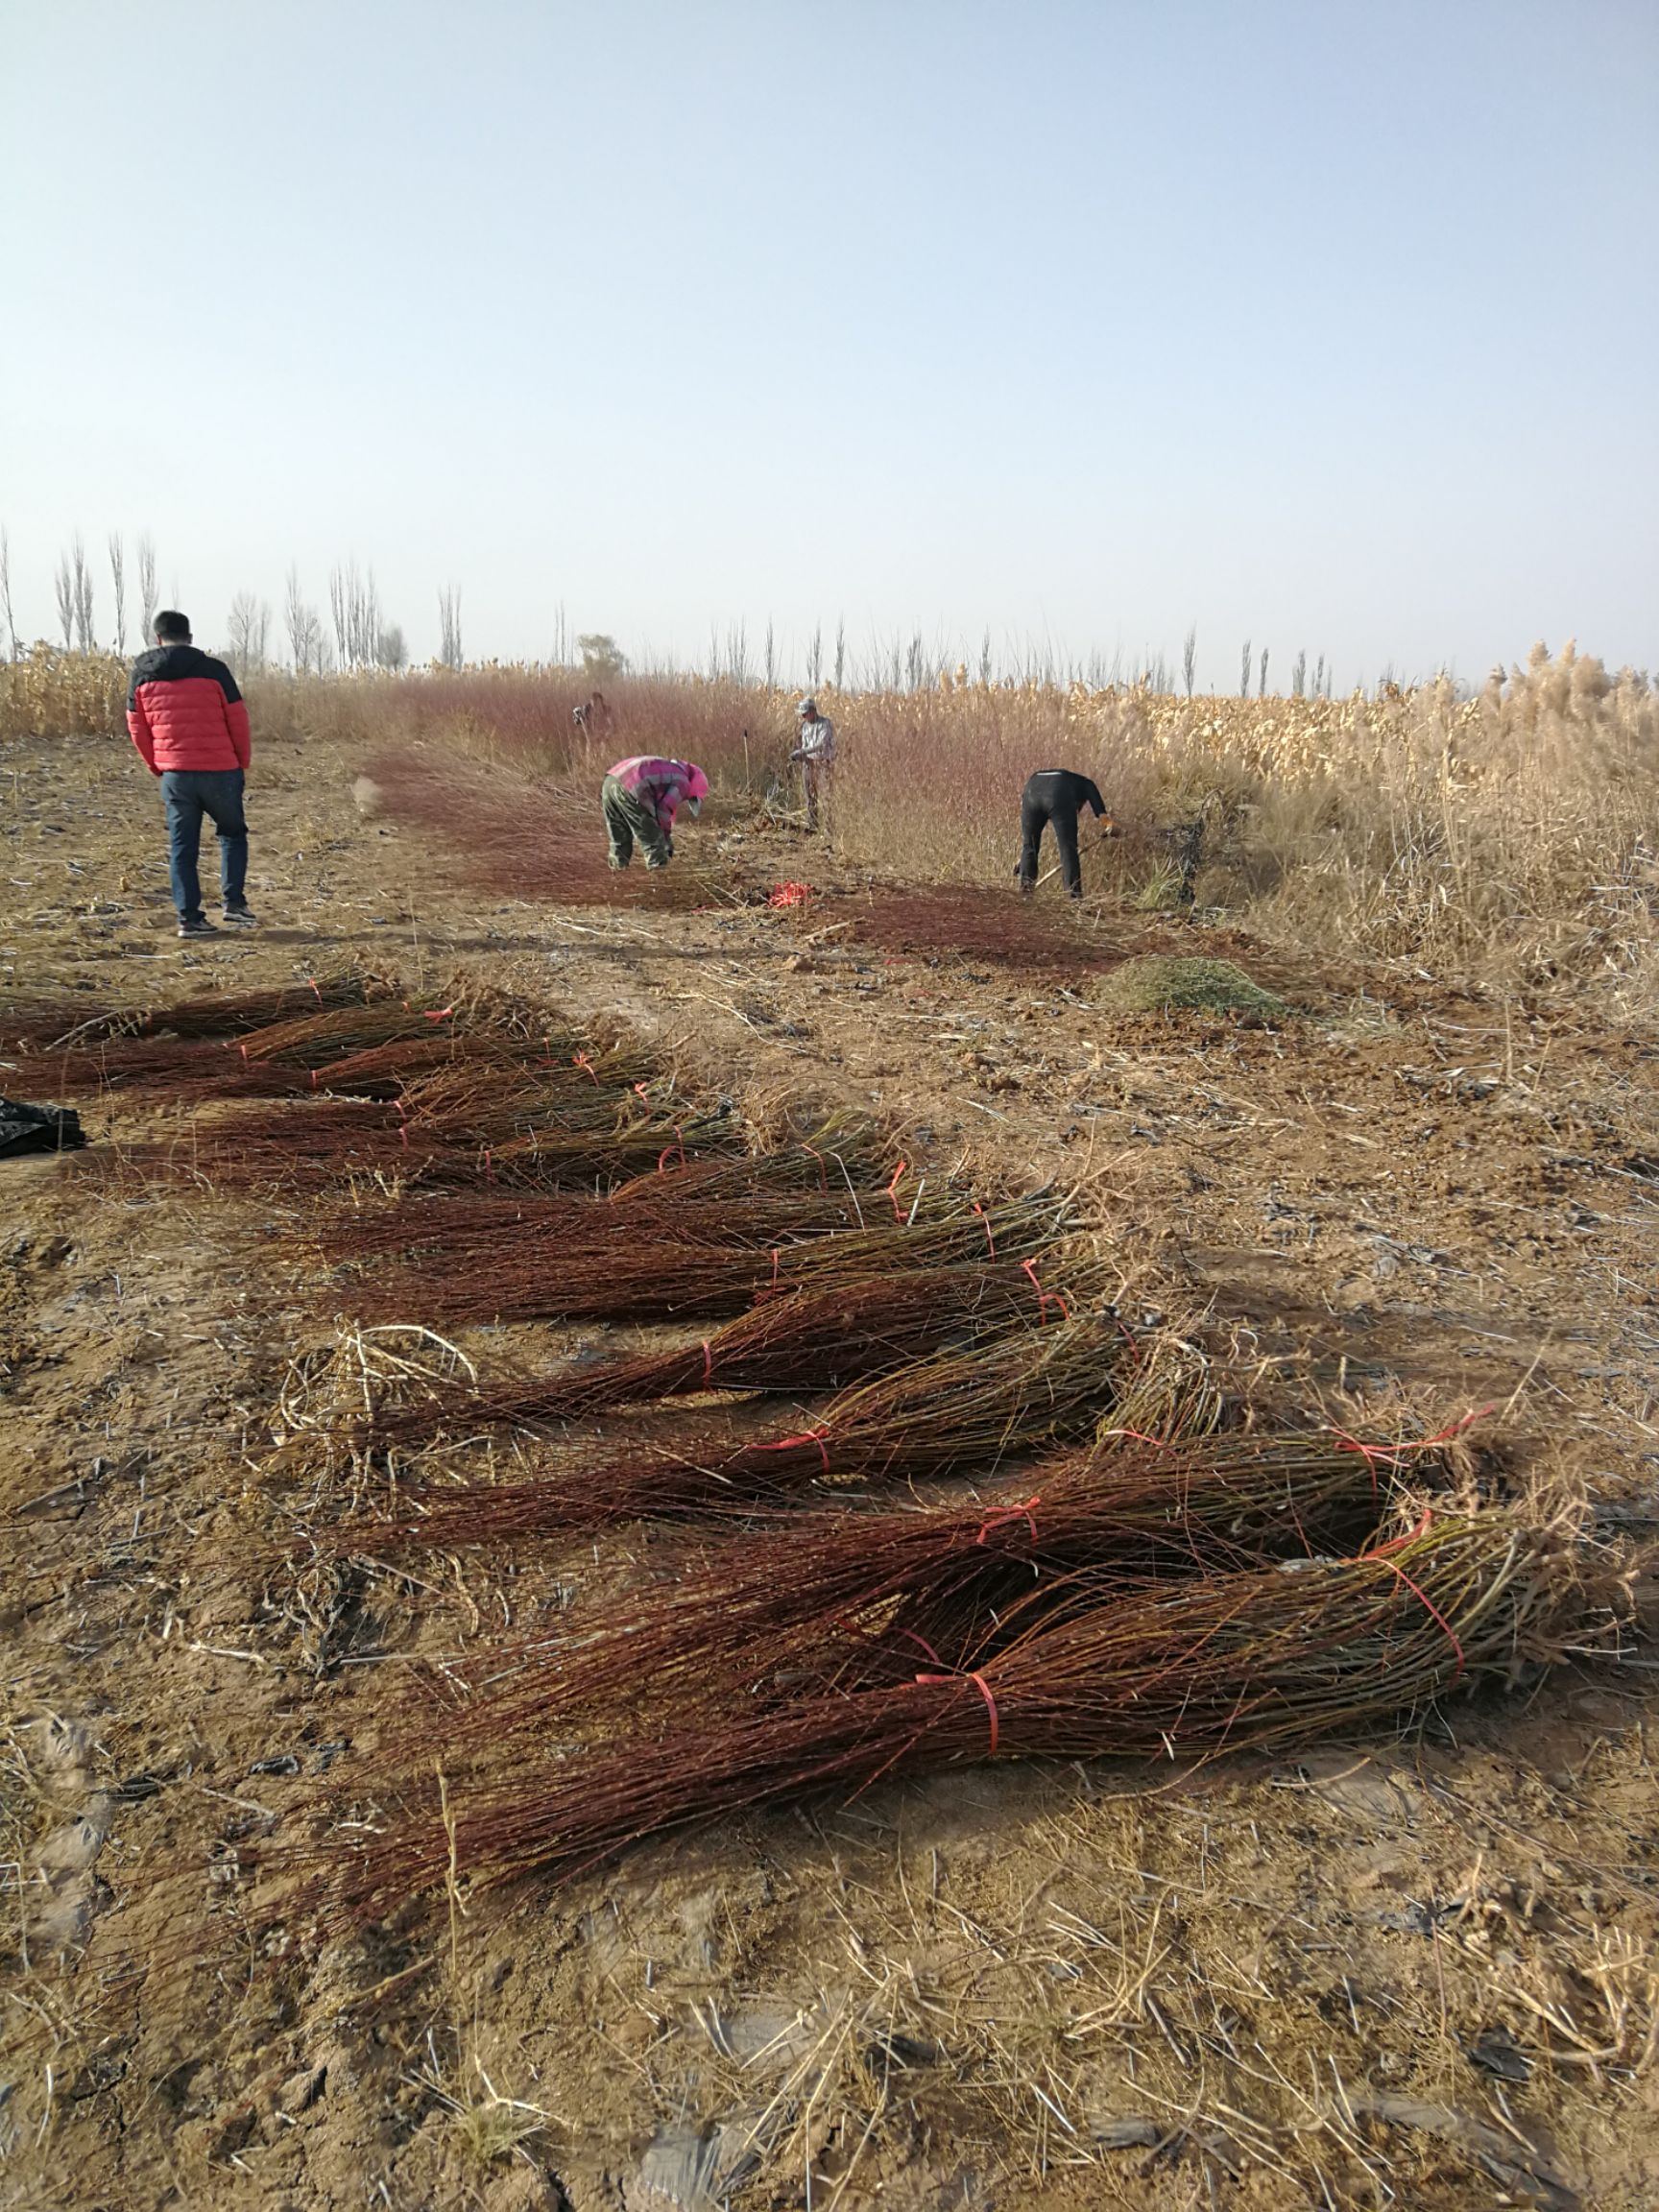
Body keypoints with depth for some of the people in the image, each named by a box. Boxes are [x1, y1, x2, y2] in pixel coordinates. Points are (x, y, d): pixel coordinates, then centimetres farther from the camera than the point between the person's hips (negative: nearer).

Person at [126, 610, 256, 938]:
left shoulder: (141, 675, 5)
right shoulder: (213, 670, -4)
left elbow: (137, 729, 9)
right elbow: (238, 719, -1)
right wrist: (243, 762, 13)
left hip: (174, 773, 2)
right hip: (219, 771, -2)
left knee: (182, 847, 9)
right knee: (232, 834, 18)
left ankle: (189, 917, 5)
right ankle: (233, 902, 6)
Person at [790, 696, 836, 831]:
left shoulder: (826, 723, -11)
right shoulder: (805, 725, 12)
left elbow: (821, 745, -21)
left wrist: (801, 751, -24)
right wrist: (798, 755, -3)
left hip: (823, 763, -7)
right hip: (808, 763, 7)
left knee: (824, 797, -8)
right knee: (810, 797, 8)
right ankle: (811, 825, 13)